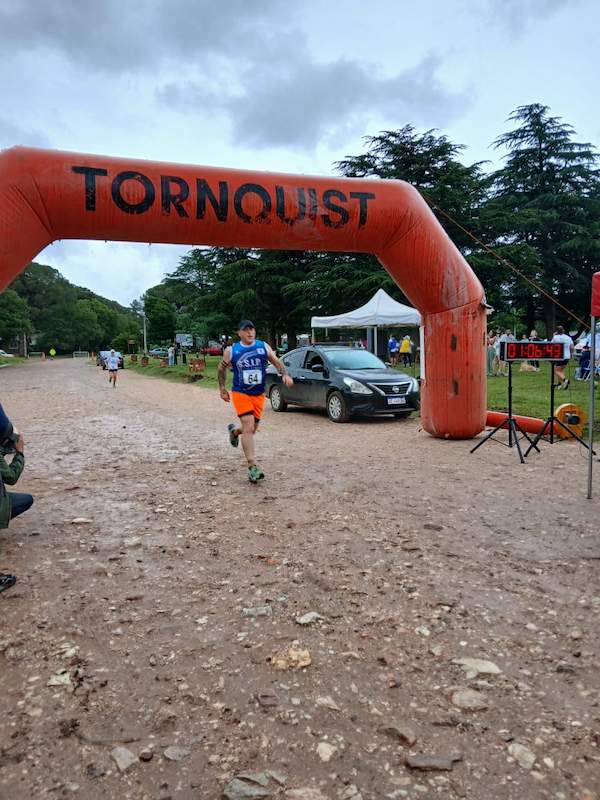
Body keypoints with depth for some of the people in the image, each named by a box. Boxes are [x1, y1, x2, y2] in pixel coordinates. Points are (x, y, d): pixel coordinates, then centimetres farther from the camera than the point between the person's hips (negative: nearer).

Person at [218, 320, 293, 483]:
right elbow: (221, 368, 10)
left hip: (259, 395, 3)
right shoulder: (231, 350, -4)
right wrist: (222, 389, 9)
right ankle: (252, 466, -17)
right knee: (248, 426, -18)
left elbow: (278, 363, 3)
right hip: (240, 393, -3)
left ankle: (234, 431, 50)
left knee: (252, 429, 13)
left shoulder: (264, 347, 0)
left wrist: (285, 375, -15)